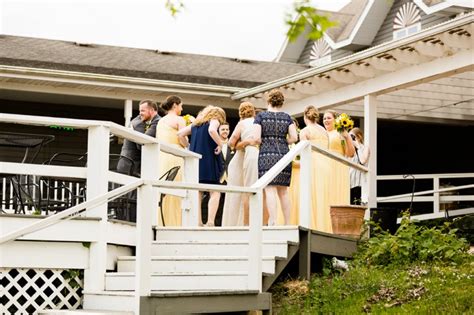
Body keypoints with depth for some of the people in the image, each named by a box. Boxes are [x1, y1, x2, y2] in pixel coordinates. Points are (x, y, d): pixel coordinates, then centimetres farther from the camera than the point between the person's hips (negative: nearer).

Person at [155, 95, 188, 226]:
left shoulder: (160, 121, 18)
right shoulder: (179, 120, -2)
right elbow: (182, 140, -11)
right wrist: (188, 145, 8)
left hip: (160, 156, 7)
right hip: (174, 157, -7)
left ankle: (161, 223, 5)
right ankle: (173, 223, -8)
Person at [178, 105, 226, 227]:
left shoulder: (195, 124, 19)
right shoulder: (214, 120, 1)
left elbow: (180, 133, 15)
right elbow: (212, 130, -22)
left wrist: (188, 146, 19)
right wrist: (220, 144, -12)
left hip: (194, 160, 6)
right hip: (209, 160, -6)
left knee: (197, 193, 8)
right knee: (215, 192, -4)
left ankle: (197, 222, 1)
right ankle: (210, 222, -17)